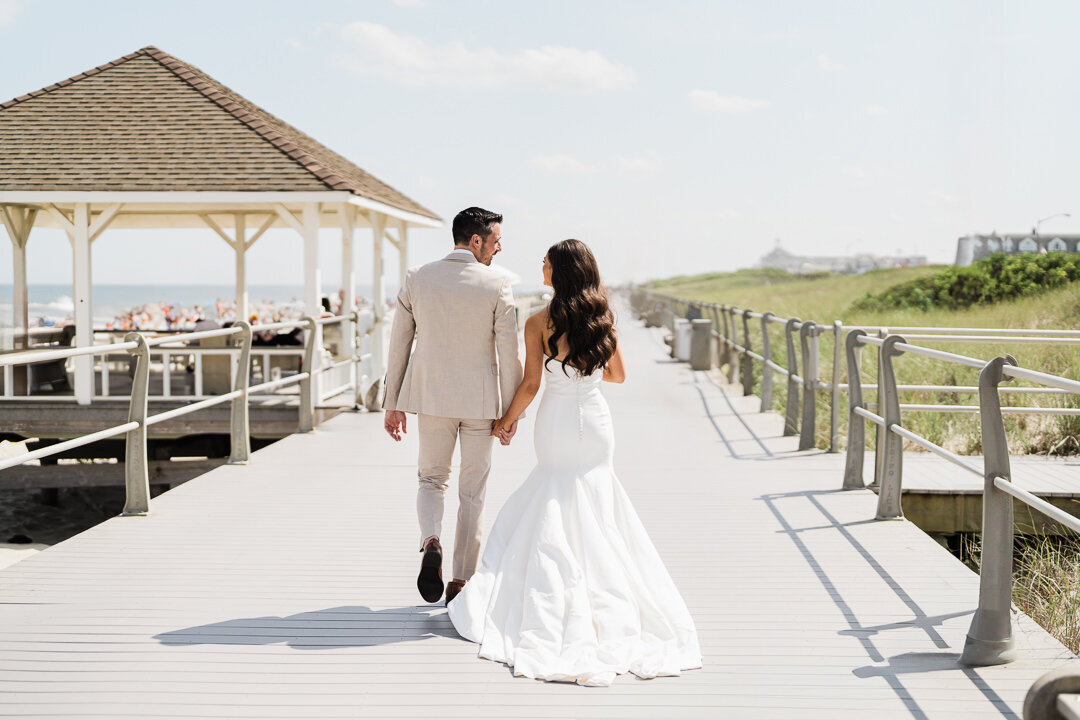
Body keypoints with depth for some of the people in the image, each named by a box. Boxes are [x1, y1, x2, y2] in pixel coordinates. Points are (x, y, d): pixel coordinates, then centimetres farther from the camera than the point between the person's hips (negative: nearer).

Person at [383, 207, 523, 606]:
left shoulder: (417, 278, -2)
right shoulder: (497, 285, -10)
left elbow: (399, 343, 2)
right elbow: (509, 352, -9)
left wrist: (392, 404, 10)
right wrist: (511, 409, 1)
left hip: (431, 397, 2)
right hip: (481, 400, -2)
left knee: (432, 479, 18)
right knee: (472, 491, 11)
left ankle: (431, 542, -11)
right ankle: (460, 581, 14)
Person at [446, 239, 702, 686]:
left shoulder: (539, 322, -11)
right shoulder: (602, 317, 1)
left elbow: (530, 384, -12)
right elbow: (617, 374, 10)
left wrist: (506, 421, 3)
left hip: (558, 419, -3)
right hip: (595, 417, 3)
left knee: (555, 513, 11)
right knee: (597, 514, 15)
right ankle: (610, 608, 13)